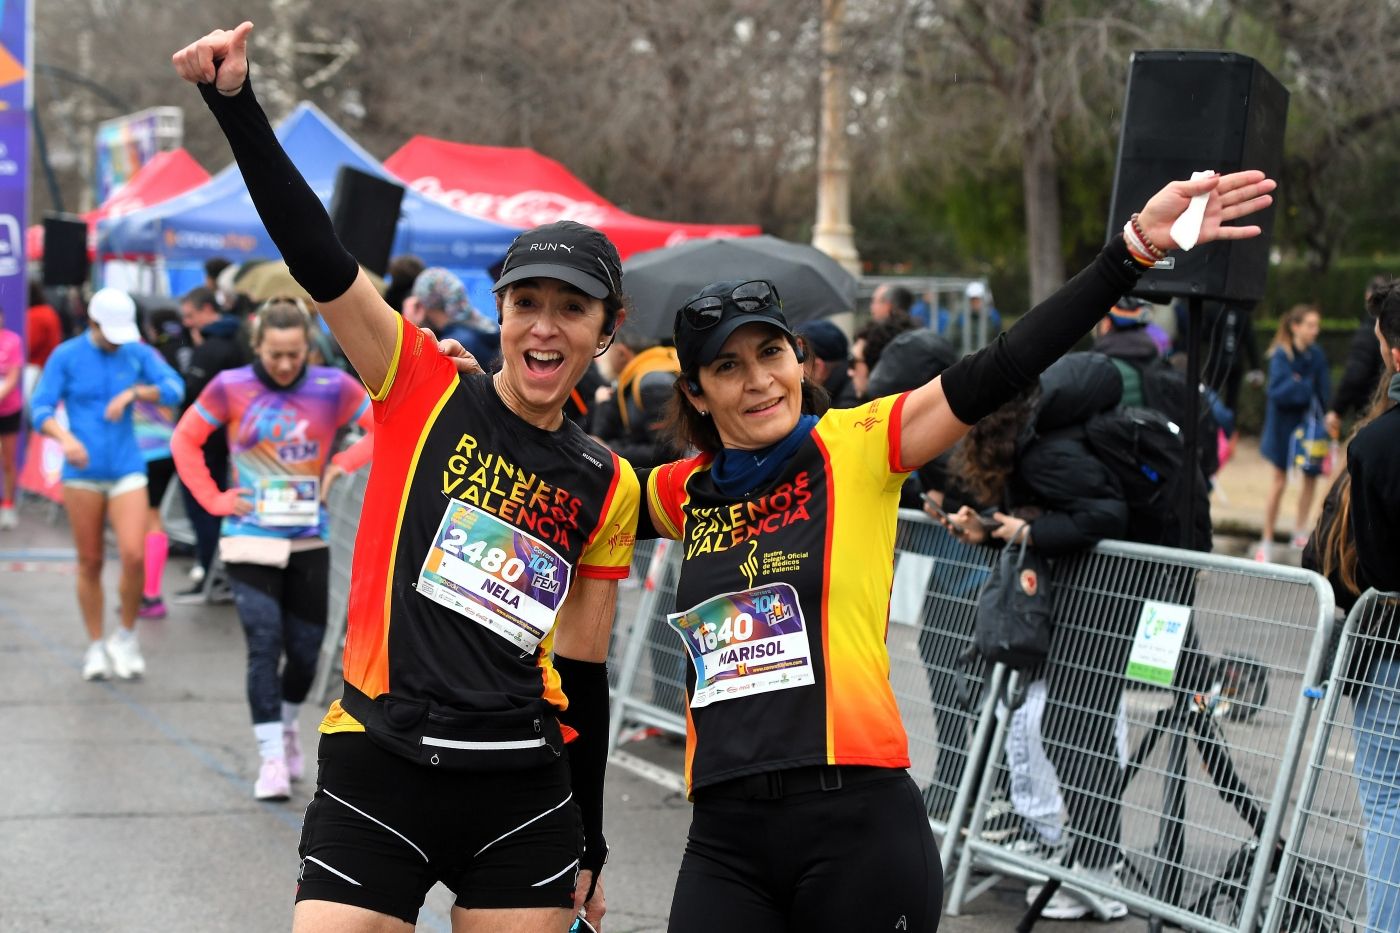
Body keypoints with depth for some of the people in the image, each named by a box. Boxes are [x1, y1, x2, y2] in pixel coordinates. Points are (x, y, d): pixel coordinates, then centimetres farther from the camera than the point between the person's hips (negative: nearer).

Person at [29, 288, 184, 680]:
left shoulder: (137, 353, 4)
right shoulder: (67, 356, -1)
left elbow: (174, 388, -2)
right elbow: (41, 408, -5)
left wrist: (135, 392, -18)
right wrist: (65, 437, -24)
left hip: (126, 469, 1)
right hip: (82, 472, -1)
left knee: (134, 555, -13)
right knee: (90, 563, 5)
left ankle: (126, 637, 8)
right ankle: (96, 646, 19)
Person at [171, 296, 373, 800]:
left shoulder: (332, 388, -4)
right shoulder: (231, 387, -5)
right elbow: (185, 439, 5)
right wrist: (214, 499, -2)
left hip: (308, 541, 2)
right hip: (250, 540, -2)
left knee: (305, 649, 8)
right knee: (264, 643, -11)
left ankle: (286, 725, 37)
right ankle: (271, 757, -5)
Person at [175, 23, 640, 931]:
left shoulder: (608, 487, 9)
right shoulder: (425, 392, 1)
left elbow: (584, 671, 14)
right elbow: (322, 261, -11)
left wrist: (590, 843, 16)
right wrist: (235, 103, -22)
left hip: (524, 794, 3)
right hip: (377, 770, -3)